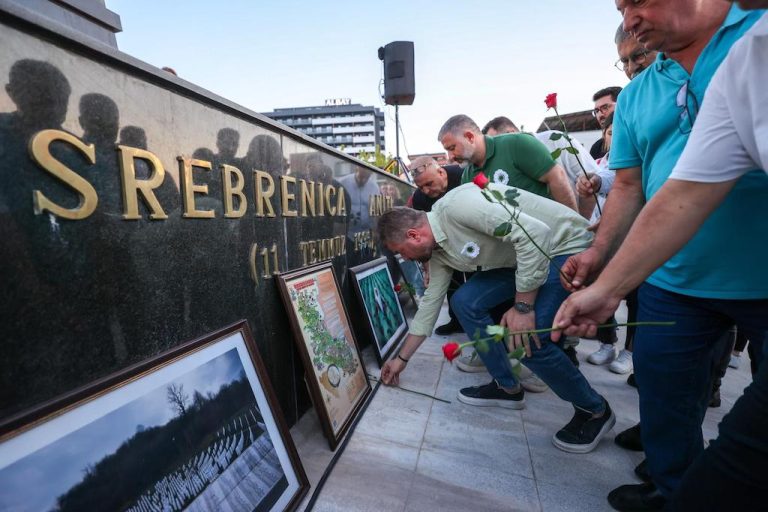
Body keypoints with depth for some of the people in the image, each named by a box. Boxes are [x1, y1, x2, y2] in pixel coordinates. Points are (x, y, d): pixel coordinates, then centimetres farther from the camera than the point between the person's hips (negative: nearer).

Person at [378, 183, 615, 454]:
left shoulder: (456, 205, -27)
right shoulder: (438, 252, 2)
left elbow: (534, 232, -31)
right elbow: (430, 303, 11)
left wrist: (523, 305, -26)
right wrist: (401, 359, 17)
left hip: (567, 246, -9)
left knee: (527, 339, -20)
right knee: (465, 302, -1)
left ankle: (595, 410, 9)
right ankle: (507, 387, 15)